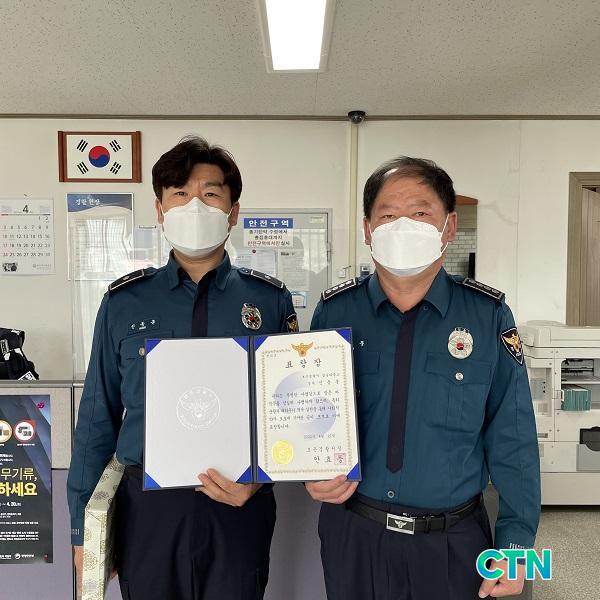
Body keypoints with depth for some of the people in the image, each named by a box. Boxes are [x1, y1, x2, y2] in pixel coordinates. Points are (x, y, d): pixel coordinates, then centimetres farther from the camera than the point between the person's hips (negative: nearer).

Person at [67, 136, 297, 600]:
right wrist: (83, 527, 5)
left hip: (238, 508, 0)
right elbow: (97, 418, 3)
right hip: (147, 508, 1)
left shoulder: (270, 300, -3)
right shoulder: (124, 302, -1)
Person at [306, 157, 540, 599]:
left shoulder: (489, 316, -9)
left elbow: (513, 441, -5)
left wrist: (515, 541, -5)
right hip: (352, 534, 1)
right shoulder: (334, 310, -6)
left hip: (454, 545, 0)